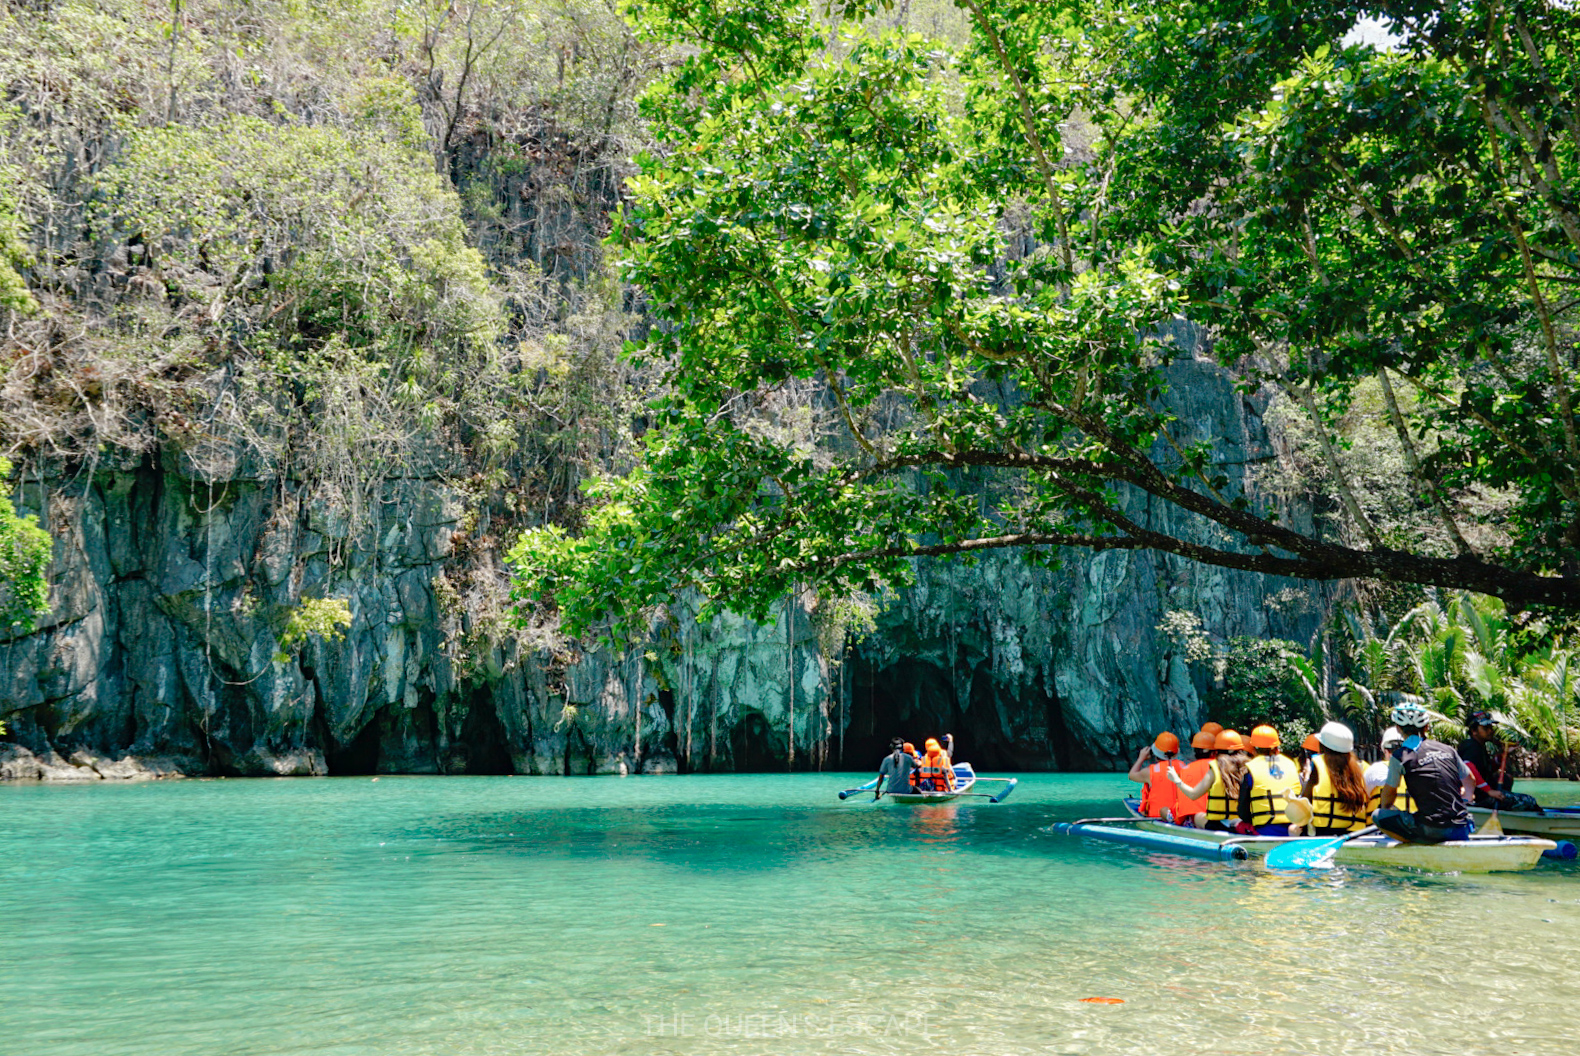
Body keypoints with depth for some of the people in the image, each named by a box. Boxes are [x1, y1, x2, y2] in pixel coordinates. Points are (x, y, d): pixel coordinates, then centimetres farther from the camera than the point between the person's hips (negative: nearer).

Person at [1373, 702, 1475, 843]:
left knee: (1377, 816, 5)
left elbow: (1390, 792, 7)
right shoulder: (1448, 749, 11)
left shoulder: (1399, 756, -4)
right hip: (1462, 828, 6)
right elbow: (1470, 787, 21)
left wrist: (1385, 808, 28)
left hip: (1434, 831, -6)